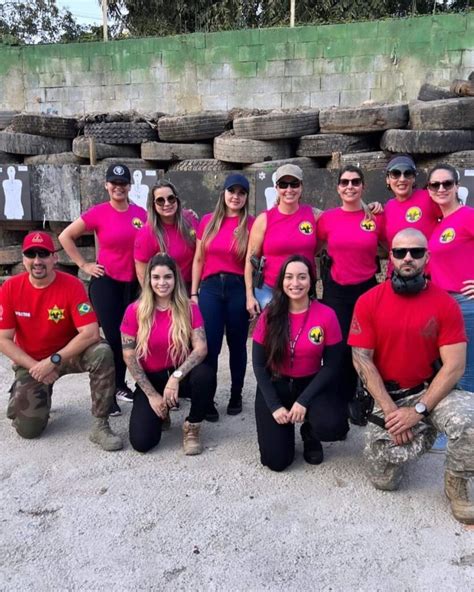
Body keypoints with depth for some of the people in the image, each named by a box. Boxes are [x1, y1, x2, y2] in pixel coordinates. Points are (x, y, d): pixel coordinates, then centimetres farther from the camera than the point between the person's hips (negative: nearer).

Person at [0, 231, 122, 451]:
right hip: (30, 363, 2)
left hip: (69, 354, -1)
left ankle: (100, 425, -21)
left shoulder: (72, 285, -20)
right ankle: (40, 395, 26)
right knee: (28, 429, -10)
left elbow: (90, 333, -27)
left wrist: (53, 360, -27)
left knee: (102, 353, -34)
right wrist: (34, 367, -17)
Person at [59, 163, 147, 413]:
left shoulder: (141, 214, 1)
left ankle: (121, 385, 30)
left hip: (133, 283, 4)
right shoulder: (98, 213, -8)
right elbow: (65, 236, -3)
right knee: (112, 337, -3)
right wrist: (84, 265, -6)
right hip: (106, 282, -3)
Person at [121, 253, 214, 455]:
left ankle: (192, 428, -7)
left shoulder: (189, 308, -8)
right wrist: (152, 395, -11)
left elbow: (201, 348, -17)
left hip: (180, 375, 1)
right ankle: (160, 414, 19)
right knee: (141, 442, -18)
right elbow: (129, 357, -8)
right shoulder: (135, 311, -10)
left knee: (204, 374, -35)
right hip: (150, 379, 0)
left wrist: (176, 376, -30)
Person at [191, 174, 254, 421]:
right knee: (209, 346, 1)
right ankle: (207, 400, 14)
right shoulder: (208, 221, 6)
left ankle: (236, 395, 27)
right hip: (210, 288, 1)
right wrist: (193, 292, 6)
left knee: (237, 344, 11)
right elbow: (199, 259, 9)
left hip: (238, 288, -1)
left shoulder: (251, 224, 0)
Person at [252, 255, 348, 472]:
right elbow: (259, 364, -4)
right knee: (276, 461, -8)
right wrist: (274, 406, -13)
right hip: (275, 385, 0)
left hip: (311, 384, 0)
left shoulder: (326, 315, -12)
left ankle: (309, 434, 8)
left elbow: (332, 365, -8)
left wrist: (303, 400, -16)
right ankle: (284, 427, 27)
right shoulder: (270, 315, -9)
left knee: (334, 426, -30)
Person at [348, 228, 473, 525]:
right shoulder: (368, 302, -7)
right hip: (385, 396, 1)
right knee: (384, 479, -4)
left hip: (430, 391, 0)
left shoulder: (445, 304, -7)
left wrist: (418, 410, -18)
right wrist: (390, 410, -15)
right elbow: (362, 360, -9)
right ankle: (421, 434, 26)